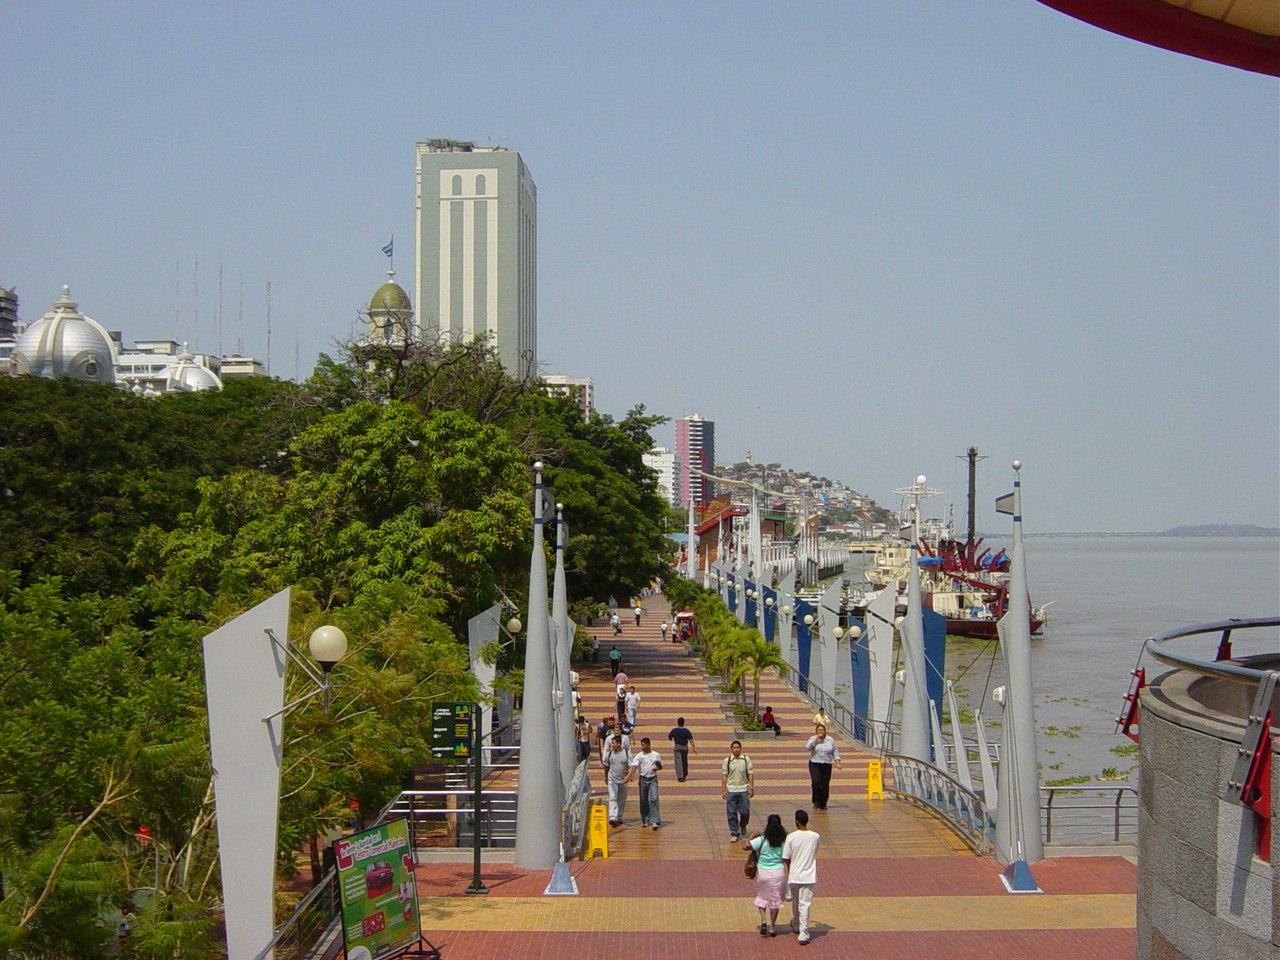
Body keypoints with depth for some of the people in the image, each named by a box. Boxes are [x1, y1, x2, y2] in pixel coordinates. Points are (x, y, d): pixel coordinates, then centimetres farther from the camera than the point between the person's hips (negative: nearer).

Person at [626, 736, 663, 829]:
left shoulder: (656, 755, 2)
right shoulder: (639, 756, 0)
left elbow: (660, 766, 12)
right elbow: (633, 767, -11)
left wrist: (657, 768, -11)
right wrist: (628, 777, -25)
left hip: (653, 779, -2)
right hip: (643, 779, 2)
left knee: (654, 799, -14)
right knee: (643, 801, 8)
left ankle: (654, 821, -18)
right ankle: (645, 821, 20)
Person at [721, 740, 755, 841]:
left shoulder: (746, 759, 1)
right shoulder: (727, 761, 2)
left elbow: (750, 774, 4)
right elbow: (724, 776, 6)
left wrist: (751, 787, -3)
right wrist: (723, 790, 3)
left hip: (743, 790, 0)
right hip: (731, 790, 0)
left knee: (745, 812, 1)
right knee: (731, 813, -1)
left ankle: (743, 826, 32)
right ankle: (734, 834, 8)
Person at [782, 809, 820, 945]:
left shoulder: (791, 837, -11)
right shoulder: (815, 837, -5)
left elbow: (786, 858, -6)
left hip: (794, 876, 0)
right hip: (809, 876, 0)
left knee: (795, 902, 20)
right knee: (805, 904, 0)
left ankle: (795, 926, 40)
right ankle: (803, 934, -8)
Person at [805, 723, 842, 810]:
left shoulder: (830, 740, 7)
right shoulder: (813, 739, 1)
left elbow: (835, 751, 12)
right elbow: (807, 747, -15)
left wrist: (837, 762, 3)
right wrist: (816, 739, -15)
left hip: (826, 765, 2)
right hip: (815, 764, -2)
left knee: (825, 785, 1)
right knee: (816, 782, -17)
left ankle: (823, 804, 13)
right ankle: (816, 802, -6)